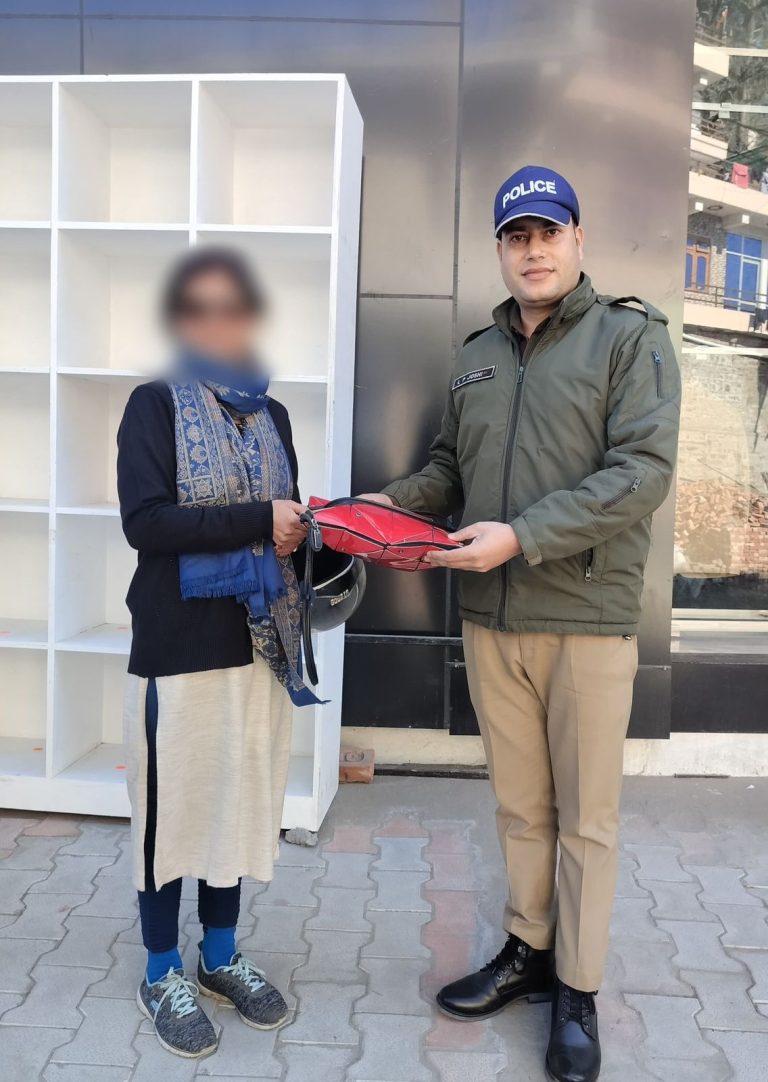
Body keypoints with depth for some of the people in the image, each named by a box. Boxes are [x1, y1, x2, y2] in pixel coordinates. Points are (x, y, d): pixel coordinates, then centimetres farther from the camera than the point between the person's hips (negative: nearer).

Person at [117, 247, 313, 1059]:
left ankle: (220, 956, 34)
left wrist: (305, 532, -5)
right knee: (173, 807, 7)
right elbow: (144, 520, -17)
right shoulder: (155, 404, -5)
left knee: (241, 802, 14)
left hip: (258, 641, 5)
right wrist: (258, 522, -19)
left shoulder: (270, 414, 11)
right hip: (179, 646, -5)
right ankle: (162, 973, 28)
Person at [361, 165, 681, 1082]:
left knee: (585, 820, 8)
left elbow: (642, 470, -14)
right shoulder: (476, 355, 14)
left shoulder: (630, 336, -3)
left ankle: (577, 994, 25)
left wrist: (522, 537, -22)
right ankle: (527, 953, 34)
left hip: (588, 622, -4)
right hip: (489, 621, 5)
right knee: (519, 806, 16)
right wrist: (394, 501, 0)